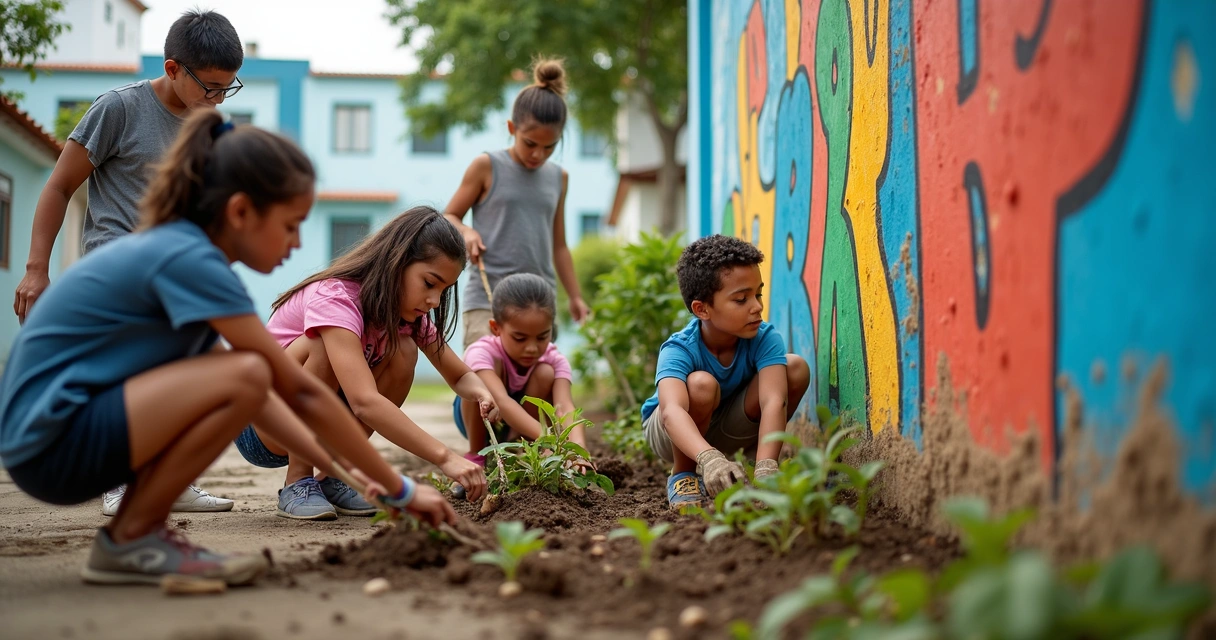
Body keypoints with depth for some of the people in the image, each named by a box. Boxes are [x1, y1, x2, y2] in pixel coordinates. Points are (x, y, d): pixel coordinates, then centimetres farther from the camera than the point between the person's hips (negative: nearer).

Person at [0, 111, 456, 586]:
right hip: (48, 443, -10)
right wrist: (400, 490, -8)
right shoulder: (189, 260, -16)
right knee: (245, 377, -24)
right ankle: (130, 539, -8)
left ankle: (139, 530, 9)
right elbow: (301, 393, -14)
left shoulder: (169, 246, 12)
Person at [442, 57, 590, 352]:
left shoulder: (558, 178, 14)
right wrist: (466, 232, -14)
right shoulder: (487, 167, 1)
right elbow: (449, 217, 8)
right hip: (487, 299, -4)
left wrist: (575, 296, 20)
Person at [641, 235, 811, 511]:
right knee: (701, 384, -37)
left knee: (796, 368, -22)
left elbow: (773, 401, -39)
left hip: (731, 428, 3)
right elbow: (672, 411, -52)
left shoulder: (765, 338, -25)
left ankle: (755, 459, -1)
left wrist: (765, 467, -56)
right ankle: (682, 476, -10)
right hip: (677, 433, -3)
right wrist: (709, 458, -71)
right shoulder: (678, 350, -33)